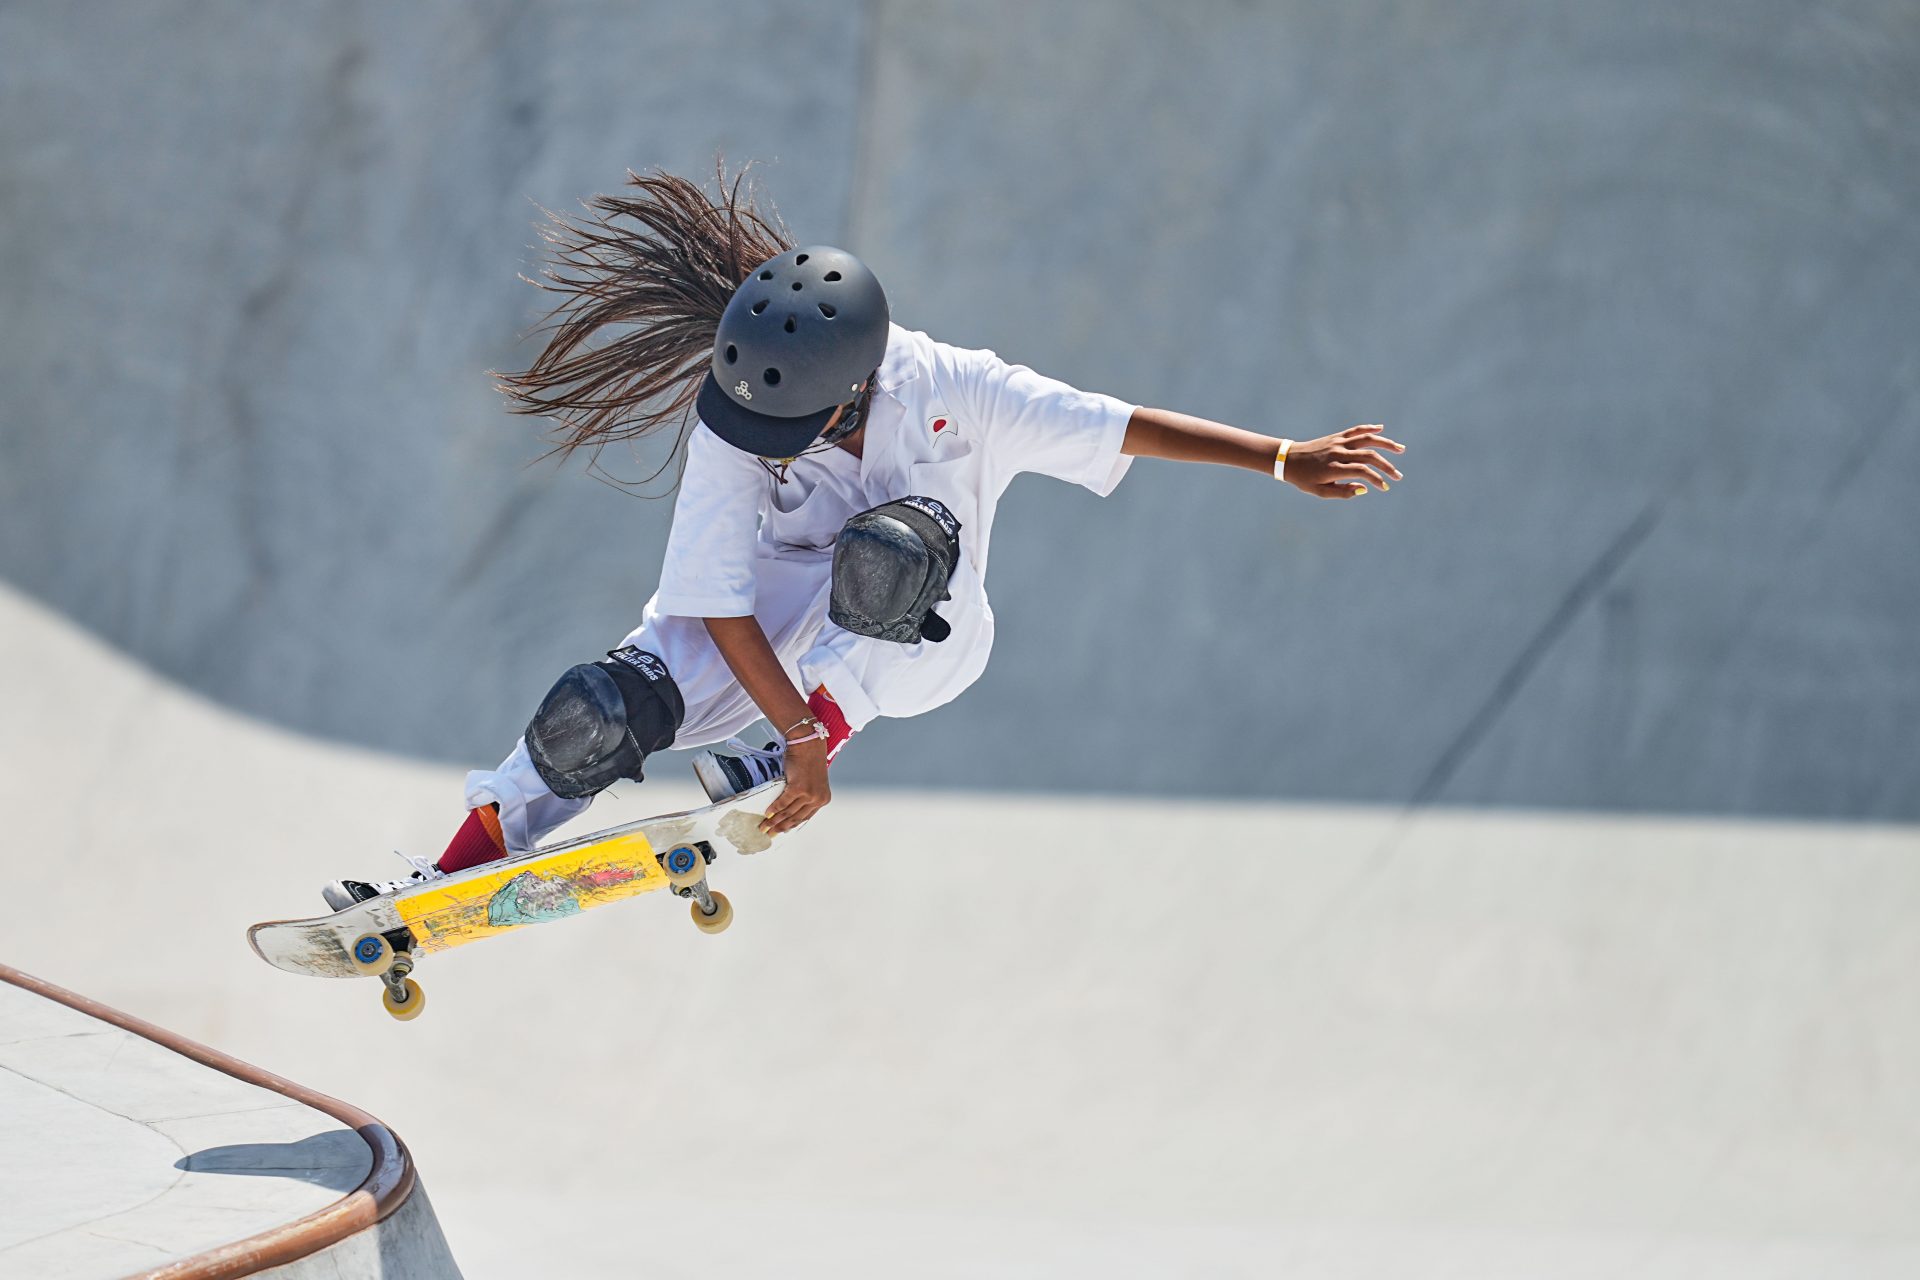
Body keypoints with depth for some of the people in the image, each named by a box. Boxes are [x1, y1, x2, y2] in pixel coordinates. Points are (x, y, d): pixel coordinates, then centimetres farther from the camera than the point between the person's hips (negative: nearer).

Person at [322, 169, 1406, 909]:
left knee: (895, 543, -38)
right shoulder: (730, 434, -25)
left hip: (916, 636, -1)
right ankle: (445, 881, -10)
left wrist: (1286, 460, -23)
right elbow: (723, 606, -23)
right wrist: (792, 728, -28)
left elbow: (1124, 427, -22)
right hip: (772, 616, 1)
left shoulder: (949, 392, -26)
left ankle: (829, 732, -21)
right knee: (604, 714, -23)